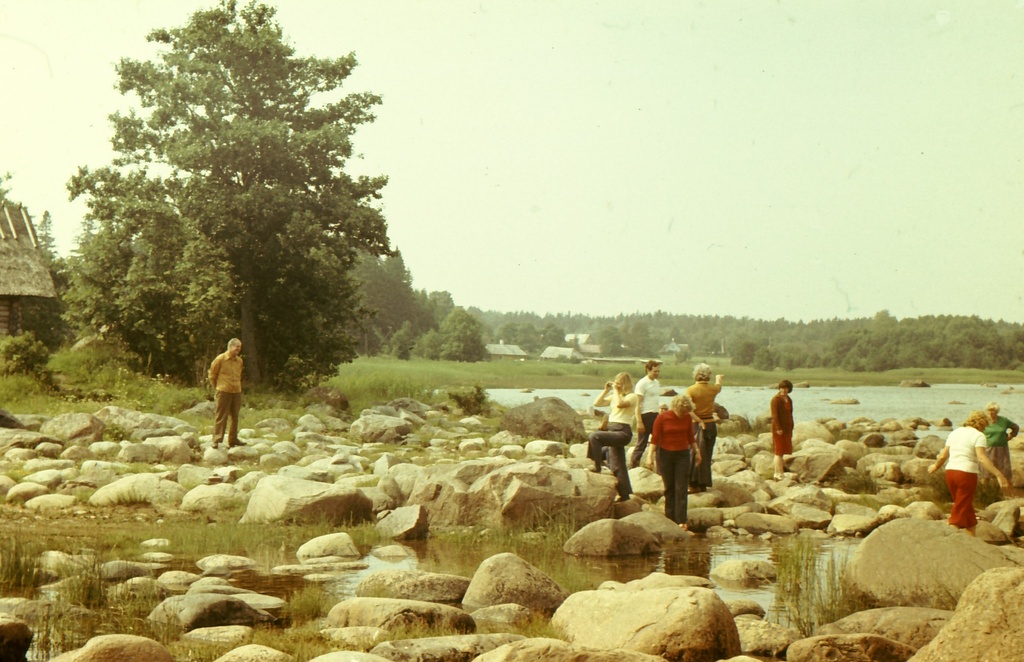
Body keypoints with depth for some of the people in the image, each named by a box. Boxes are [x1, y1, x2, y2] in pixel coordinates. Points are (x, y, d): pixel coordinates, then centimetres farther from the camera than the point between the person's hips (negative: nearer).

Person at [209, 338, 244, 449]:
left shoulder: (239, 361, 9)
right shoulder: (220, 359, -7)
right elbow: (212, 374, 2)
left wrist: (237, 386, 15)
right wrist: (217, 387, 8)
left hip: (237, 391, 6)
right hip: (224, 391, -6)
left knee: (235, 416, 9)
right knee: (221, 416, -5)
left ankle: (233, 439, 17)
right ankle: (217, 440, -3)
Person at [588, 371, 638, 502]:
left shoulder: (632, 397, -6)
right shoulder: (614, 396, 17)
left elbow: (619, 404, -26)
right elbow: (597, 403, 13)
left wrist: (616, 391, -13)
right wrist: (606, 390, 6)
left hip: (623, 432, -9)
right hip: (613, 431, 9)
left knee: (594, 436, -26)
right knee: (617, 466, 7)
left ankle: (596, 466, -19)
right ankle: (625, 494, 11)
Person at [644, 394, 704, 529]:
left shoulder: (687, 418, 1)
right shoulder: (662, 418, -9)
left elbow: (691, 437, 14)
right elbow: (655, 438, -8)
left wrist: (697, 452, 17)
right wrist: (650, 456, -14)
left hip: (682, 454, 2)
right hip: (665, 454, -2)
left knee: (681, 488, -5)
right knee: (669, 488, 4)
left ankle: (681, 521, -8)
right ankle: (670, 519, 11)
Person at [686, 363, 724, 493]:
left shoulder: (691, 390, -12)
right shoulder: (712, 389, -1)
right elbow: (719, 386, 25)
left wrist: (697, 419, -10)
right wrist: (718, 379, 47)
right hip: (710, 424, 3)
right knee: (706, 455, 9)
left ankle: (693, 483, 1)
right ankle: (703, 483, 13)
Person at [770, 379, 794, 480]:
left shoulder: (789, 400, 13)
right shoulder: (776, 399, -12)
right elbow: (774, 415, -17)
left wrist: (791, 429, 16)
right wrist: (778, 428, -22)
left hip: (787, 428, 8)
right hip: (779, 428, -8)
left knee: (783, 450, 10)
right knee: (779, 451, -7)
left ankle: (781, 473, 15)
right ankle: (778, 474, -5)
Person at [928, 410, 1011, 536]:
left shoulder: (955, 432, 13)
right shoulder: (978, 436, -7)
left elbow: (943, 455, 15)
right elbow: (982, 458, -21)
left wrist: (936, 466, 34)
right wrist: (999, 475, -25)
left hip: (950, 471, 7)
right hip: (967, 474, -7)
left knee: (967, 508, 21)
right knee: (960, 512, -2)